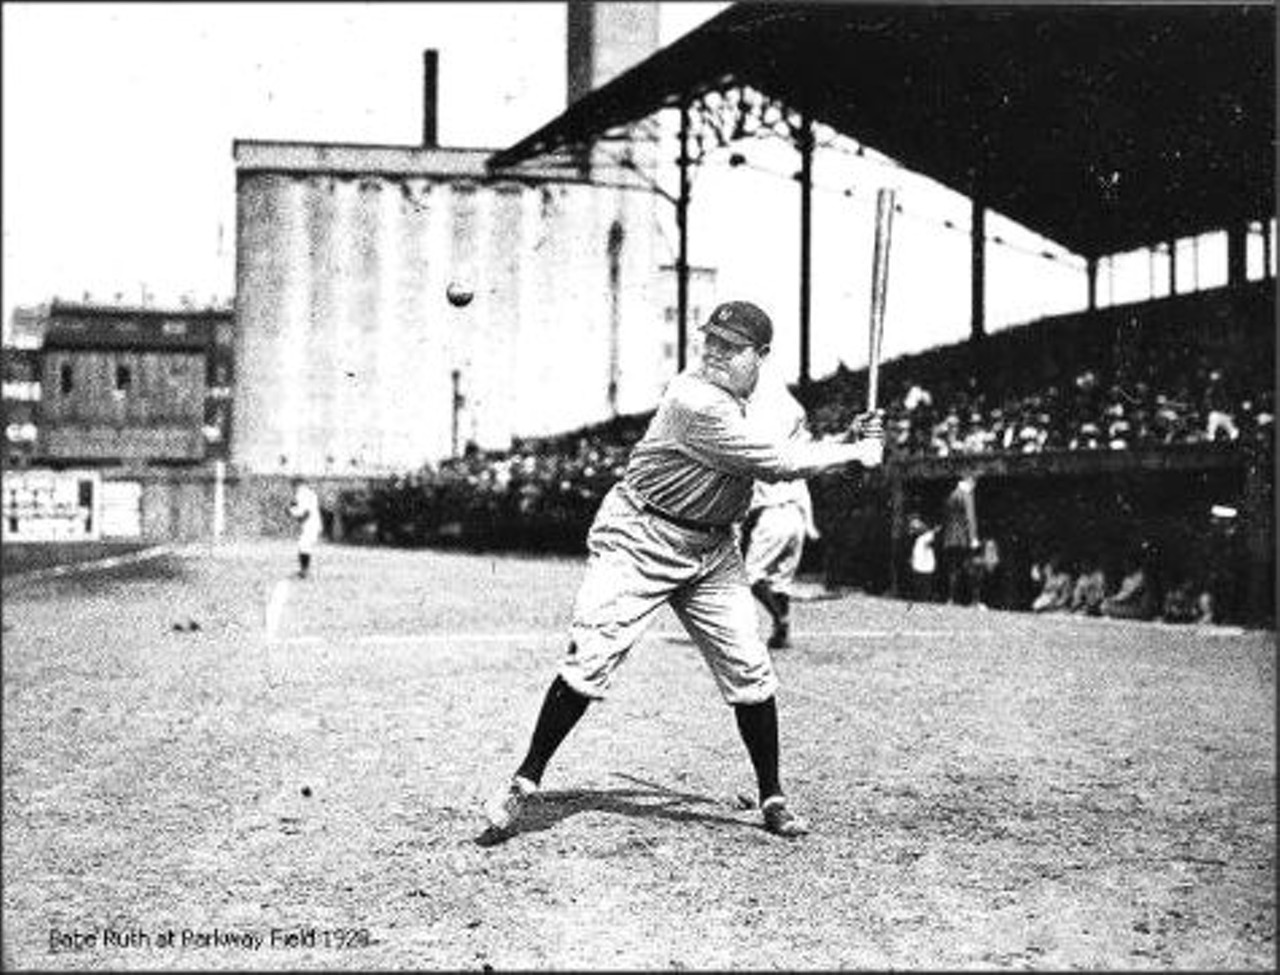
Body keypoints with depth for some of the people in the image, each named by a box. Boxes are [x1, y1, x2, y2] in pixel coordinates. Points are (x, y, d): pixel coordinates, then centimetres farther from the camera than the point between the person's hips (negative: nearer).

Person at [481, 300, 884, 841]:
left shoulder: (732, 401, 5)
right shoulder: (696, 401, -23)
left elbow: (771, 459, 11)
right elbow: (778, 462, -23)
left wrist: (844, 440, 1)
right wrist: (855, 453, -12)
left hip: (710, 551, 8)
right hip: (639, 542, -8)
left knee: (749, 670, 3)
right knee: (589, 661, -14)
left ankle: (772, 797, 17)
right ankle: (524, 782, 0)